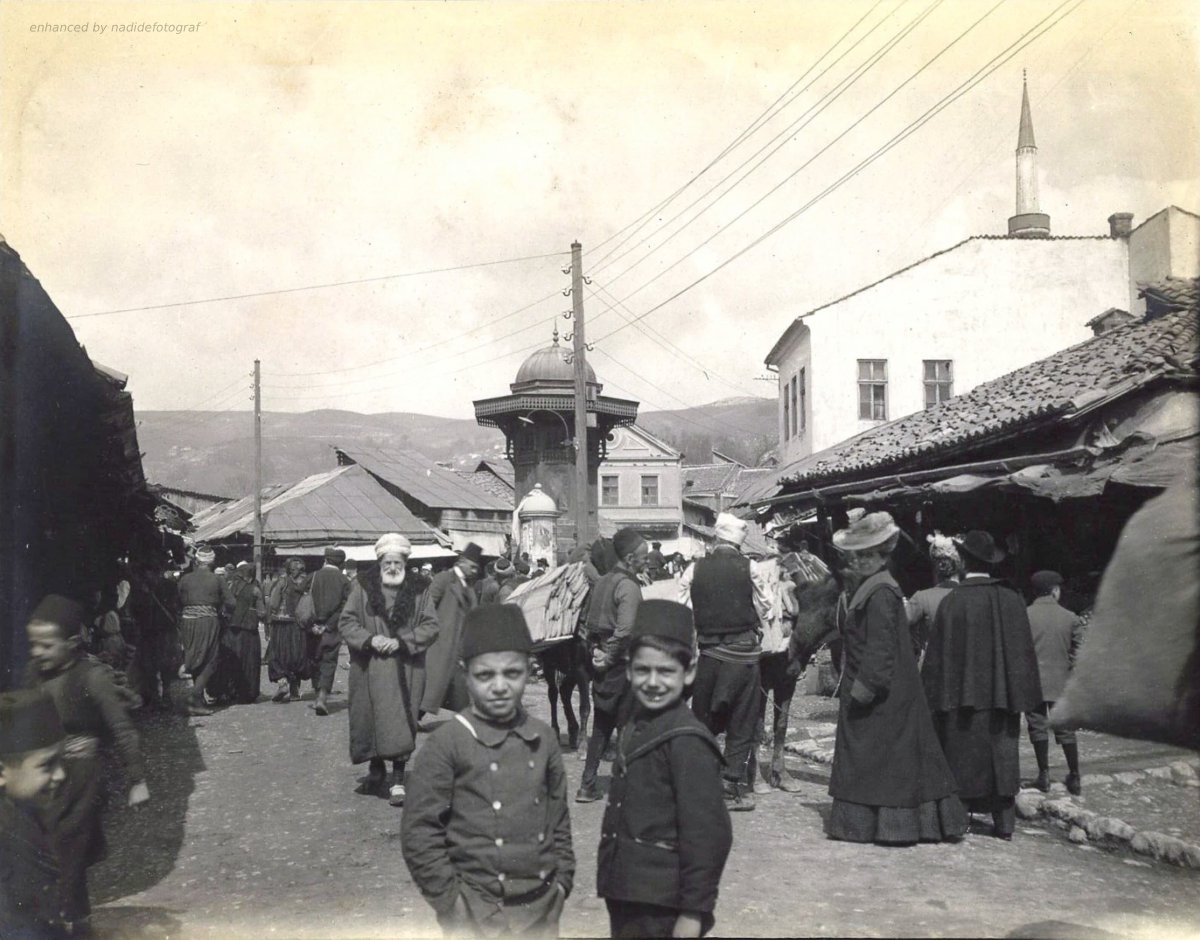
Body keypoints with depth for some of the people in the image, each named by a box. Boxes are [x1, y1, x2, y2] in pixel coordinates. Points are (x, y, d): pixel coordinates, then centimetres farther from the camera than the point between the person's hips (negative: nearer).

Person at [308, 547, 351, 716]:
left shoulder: (313, 577, -1)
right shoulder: (343, 581, -1)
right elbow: (344, 607, -5)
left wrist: (313, 624, 5)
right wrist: (329, 625, 2)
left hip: (314, 628, 1)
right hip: (333, 630, -1)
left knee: (315, 661, 15)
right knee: (329, 663, 2)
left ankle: (320, 696, 21)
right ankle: (322, 697, -12)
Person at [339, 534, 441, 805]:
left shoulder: (417, 592, 2)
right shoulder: (362, 588, 2)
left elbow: (430, 626, 0)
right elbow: (345, 622, 2)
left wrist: (402, 642, -13)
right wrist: (369, 639, -14)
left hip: (405, 669, -1)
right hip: (369, 668, 1)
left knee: (400, 722, -6)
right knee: (370, 719, 9)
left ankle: (398, 780, -2)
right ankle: (376, 771, 28)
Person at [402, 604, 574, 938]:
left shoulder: (543, 739, 4)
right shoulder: (446, 744, -10)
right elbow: (418, 833, -10)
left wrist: (561, 881, 7)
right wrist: (450, 900, -10)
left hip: (542, 906, 4)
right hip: (478, 912, -4)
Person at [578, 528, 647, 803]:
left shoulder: (602, 582, 11)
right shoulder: (628, 586, -16)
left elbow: (588, 624, 13)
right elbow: (624, 630, -25)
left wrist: (594, 651, 7)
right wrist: (609, 658, -15)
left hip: (602, 664, 8)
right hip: (621, 665, -8)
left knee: (601, 726, 15)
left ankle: (588, 785, 18)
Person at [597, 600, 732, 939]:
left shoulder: (687, 742, -18)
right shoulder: (635, 728, 7)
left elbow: (707, 835, -19)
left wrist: (694, 912, -17)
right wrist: (615, 888, 14)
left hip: (663, 910, -8)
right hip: (626, 897, 8)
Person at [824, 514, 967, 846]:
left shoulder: (879, 594, -19)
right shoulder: (870, 589, 12)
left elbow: (879, 650, -22)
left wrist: (863, 690, -21)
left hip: (880, 698, -10)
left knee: (877, 756, -1)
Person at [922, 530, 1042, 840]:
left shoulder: (951, 602, -12)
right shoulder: (1012, 600, -3)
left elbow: (937, 653, -9)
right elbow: (1025, 650, 2)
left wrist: (932, 696, -1)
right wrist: (1024, 696, 10)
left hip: (963, 695, -3)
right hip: (1002, 695, 3)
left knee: (963, 754, 7)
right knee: (1001, 755, 11)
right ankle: (1004, 822, 12)